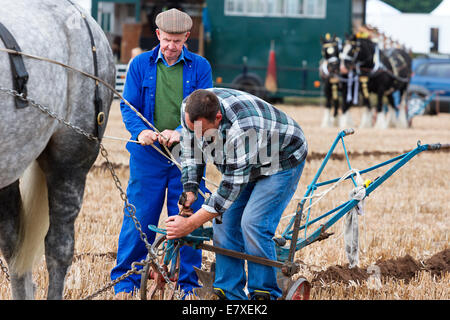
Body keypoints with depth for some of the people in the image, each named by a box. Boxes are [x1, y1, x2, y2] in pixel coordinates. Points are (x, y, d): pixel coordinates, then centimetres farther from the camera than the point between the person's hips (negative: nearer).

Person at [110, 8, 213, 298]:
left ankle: (189, 284, 14)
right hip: (148, 155, 0)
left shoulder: (200, 67, 3)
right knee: (139, 219, 1)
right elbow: (128, 106, 2)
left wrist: (180, 132, -22)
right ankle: (125, 282, 13)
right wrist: (140, 131, -19)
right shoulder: (140, 65, 5)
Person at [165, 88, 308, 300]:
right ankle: (230, 294, 3)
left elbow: (233, 186, -37)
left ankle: (264, 294, -8)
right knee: (224, 221, -4)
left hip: (282, 161, -7)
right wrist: (189, 191, -14)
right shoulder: (191, 110, -21)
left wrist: (190, 224, -35)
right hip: (239, 163, 7)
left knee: (253, 224, -21)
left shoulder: (242, 129, -43)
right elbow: (191, 151, -1)